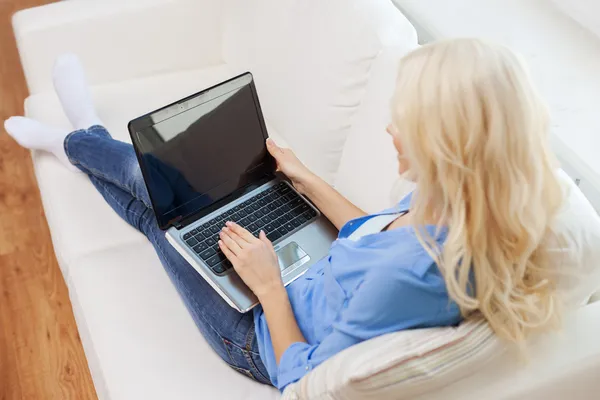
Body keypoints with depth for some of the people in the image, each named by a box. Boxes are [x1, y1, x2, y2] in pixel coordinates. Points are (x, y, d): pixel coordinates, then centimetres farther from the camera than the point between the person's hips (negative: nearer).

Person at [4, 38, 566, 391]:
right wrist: (306, 180, 7)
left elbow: (303, 382, -29)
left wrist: (268, 283, -21)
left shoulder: (414, 273, -42)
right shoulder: (447, 205, -18)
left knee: (153, 189, 7)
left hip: (264, 338, -6)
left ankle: (76, 142, 44)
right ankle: (78, 142, 50)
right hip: (303, 279, 6)